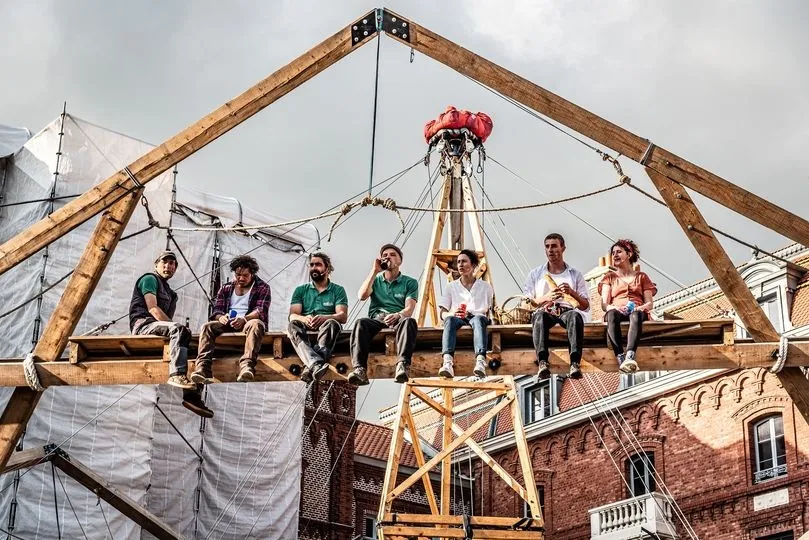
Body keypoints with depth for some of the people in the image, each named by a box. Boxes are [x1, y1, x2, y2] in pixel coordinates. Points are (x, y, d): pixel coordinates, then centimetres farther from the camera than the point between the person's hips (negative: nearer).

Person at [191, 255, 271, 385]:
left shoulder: (262, 287, 8)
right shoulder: (226, 288, 21)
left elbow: (261, 311, -7)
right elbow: (217, 309, 13)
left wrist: (244, 319, -28)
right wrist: (220, 317, -15)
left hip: (249, 322, -4)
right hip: (227, 324, 4)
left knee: (255, 324, -39)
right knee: (207, 327, -25)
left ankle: (246, 367, -59)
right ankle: (202, 368, -44)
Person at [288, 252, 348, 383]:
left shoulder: (338, 290, 15)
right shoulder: (301, 290, 21)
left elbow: (343, 316, 0)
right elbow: (292, 315, 6)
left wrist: (324, 318, -21)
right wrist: (304, 319, -19)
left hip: (326, 328, -1)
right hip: (306, 328, 1)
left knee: (331, 323, -36)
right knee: (293, 325, -32)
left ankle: (310, 367, -53)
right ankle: (316, 364, -57)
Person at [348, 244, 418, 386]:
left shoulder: (409, 282, 17)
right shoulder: (376, 280, 24)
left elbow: (409, 309, 1)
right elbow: (362, 295, 2)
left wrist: (398, 315, -23)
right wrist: (374, 271, 4)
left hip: (398, 319, -1)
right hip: (376, 319, 1)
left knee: (409, 321, -37)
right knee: (361, 323, -33)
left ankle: (402, 366, -54)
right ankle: (360, 369, -48)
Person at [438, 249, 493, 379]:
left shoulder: (485, 287, 21)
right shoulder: (452, 287, 22)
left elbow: (490, 311, 16)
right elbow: (443, 314, 12)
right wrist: (452, 313, -11)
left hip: (477, 317, -1)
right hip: (457, 318, 1)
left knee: (478, 319, -39)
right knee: (450, 320, -37)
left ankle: (480, 361, -61)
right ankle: (448, 362, -59)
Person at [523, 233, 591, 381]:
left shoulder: (575, 275, 20)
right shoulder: (535, 274, 21)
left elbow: (586, 307, 13)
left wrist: (572, 293, -7)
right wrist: (546, 298, -8)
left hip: (567, 311, 0)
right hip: (545, 311, 0)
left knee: (575, 316, -37)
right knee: (540, 316, -38)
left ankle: (575, 363, -52)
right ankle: (543, 363, -55)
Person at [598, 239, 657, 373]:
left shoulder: (641, 277, 26)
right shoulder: (610, 277, 27)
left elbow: (650, 303, 13)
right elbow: (604, 304, 11)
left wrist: (642, 307, -12)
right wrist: (613, 307, -14)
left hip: (637, 311, 0)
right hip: (617, 311, 0)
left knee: (635, 315, -40)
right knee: (612, 315, -39)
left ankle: (630, 356, -62)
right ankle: (620, 357, -56)